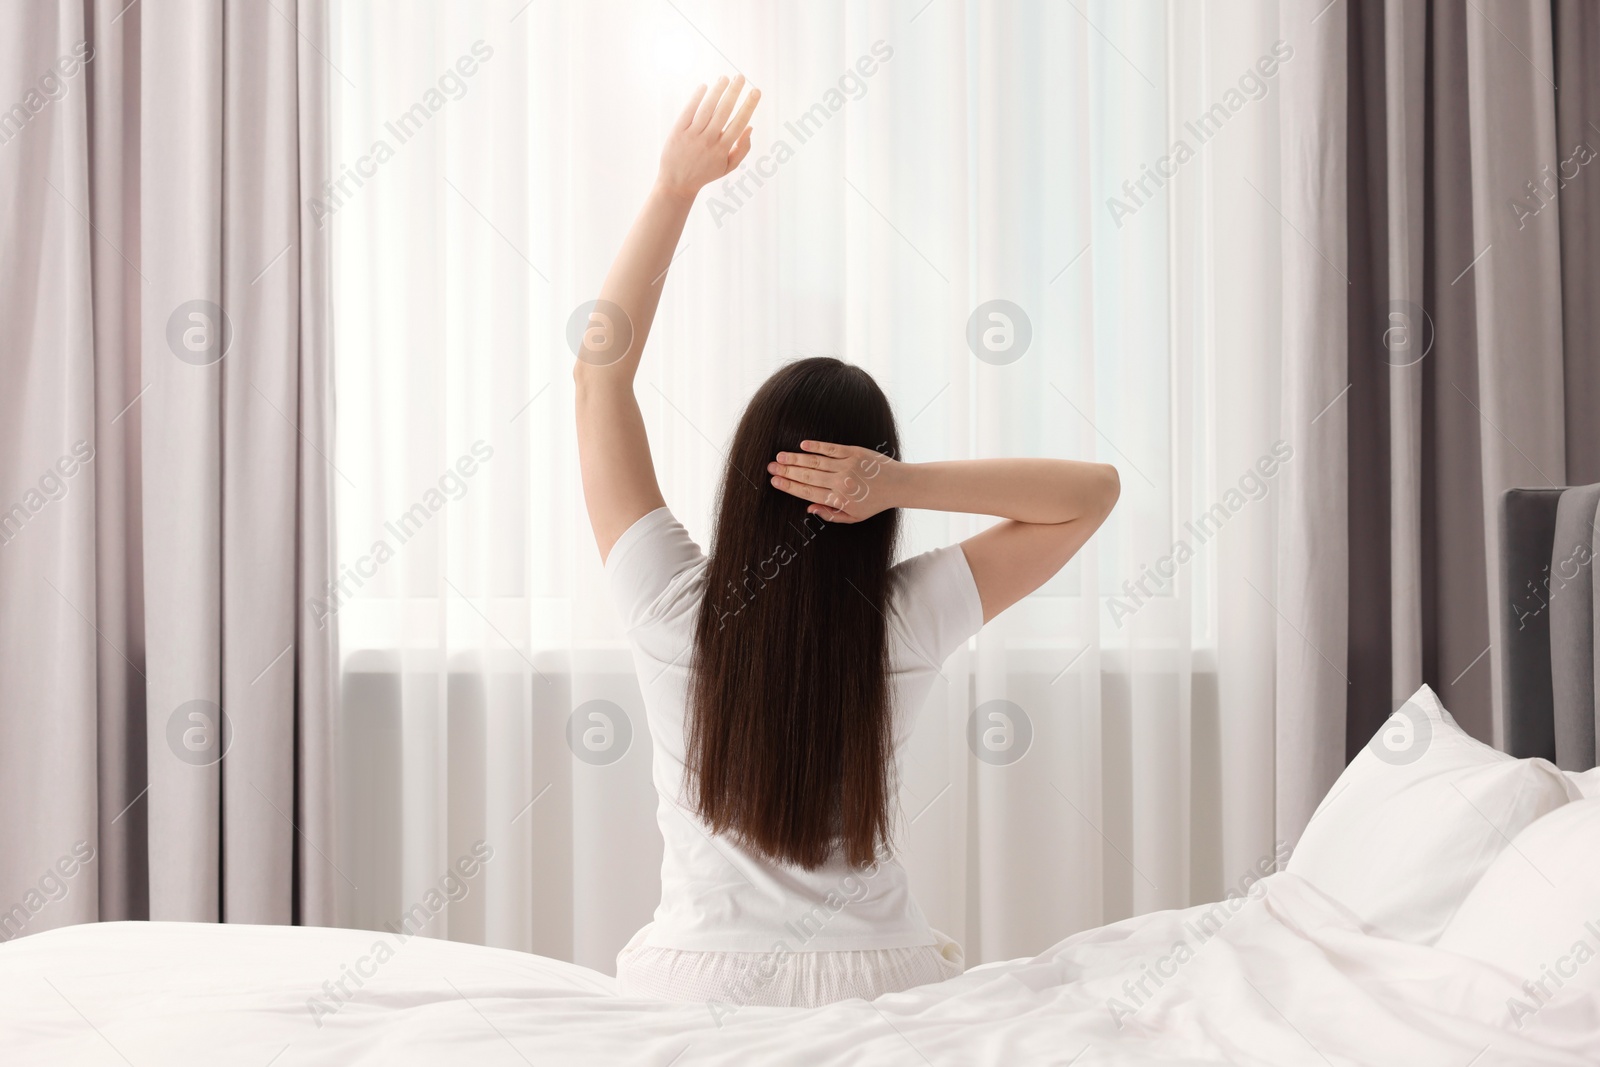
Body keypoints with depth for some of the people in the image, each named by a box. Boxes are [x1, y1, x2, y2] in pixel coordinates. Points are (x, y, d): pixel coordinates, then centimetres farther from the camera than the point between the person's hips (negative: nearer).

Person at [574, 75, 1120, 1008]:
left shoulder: (672, 603, -12)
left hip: (696, 977, 0)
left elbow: (599, 365, -3)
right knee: (947, 957, 32)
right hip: (871, 978, 1)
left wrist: (675, 188, -4)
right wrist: (905, 482, -16)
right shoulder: (908, 619, -13)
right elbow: (1095, 490, -2)